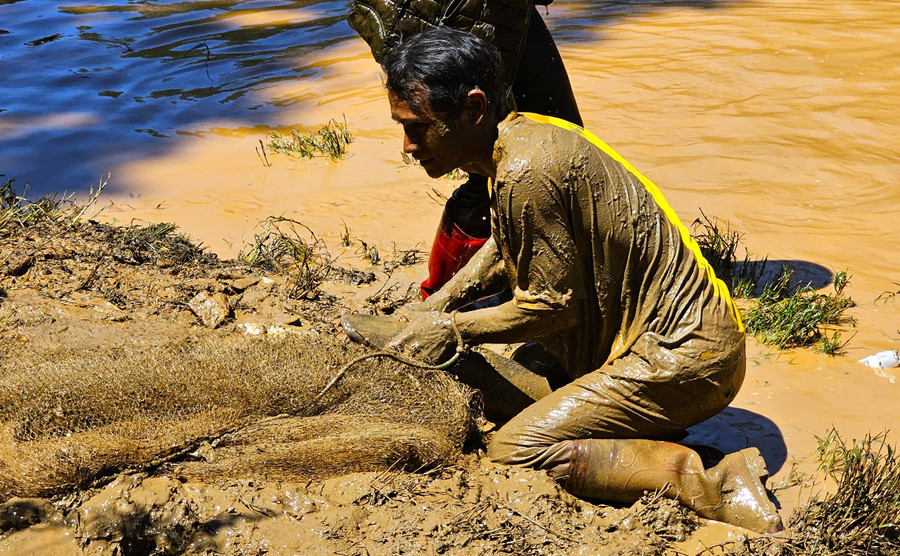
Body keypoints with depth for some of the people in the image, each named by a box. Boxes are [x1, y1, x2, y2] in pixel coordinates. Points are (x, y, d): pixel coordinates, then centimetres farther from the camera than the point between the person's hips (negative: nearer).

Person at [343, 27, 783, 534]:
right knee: (480, 375, 10)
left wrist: (451, 330, -5)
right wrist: (425, 315, 16)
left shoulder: (527, 174, -26)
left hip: (679, 356, -10)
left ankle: (700, 482, -14)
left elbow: (552, 305, -18)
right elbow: (504, 252, 21)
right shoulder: (524, 132, 5)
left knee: (514, 449, -13)